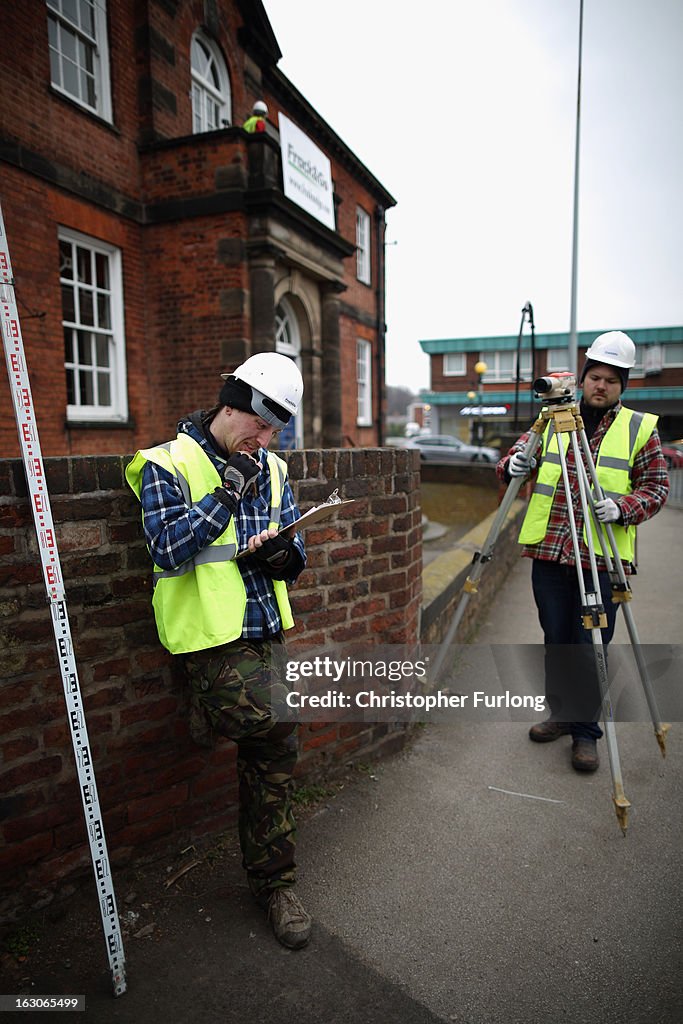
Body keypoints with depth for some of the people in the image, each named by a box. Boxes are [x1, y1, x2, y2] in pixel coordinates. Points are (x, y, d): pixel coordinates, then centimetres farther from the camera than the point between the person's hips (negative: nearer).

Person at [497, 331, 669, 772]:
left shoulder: (641, 428, 4)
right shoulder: (552, 420, 9)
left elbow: (656, 486, 3)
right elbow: (517, 453, 11)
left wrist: (623, 507, -16)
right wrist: (513, 464, -13)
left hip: (602, 558, -2)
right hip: (549, 553, 3)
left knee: (590, 647, 2)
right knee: (556, 642, 13)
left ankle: (586, 730, 20)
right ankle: (562, 713, 32)